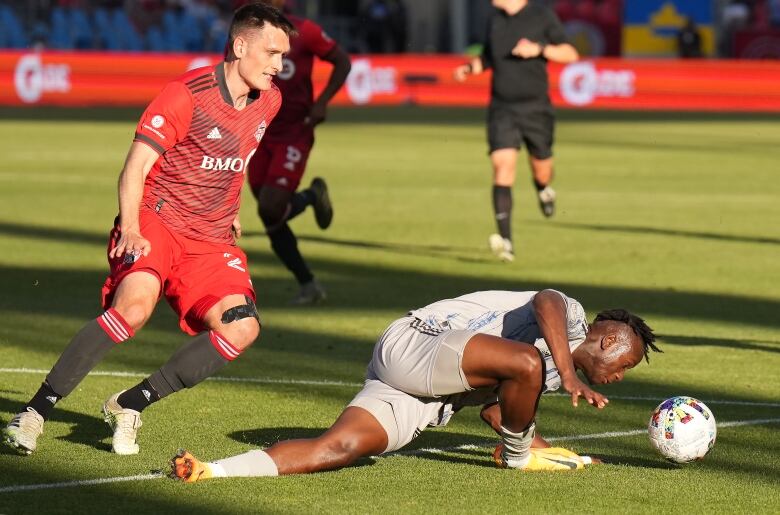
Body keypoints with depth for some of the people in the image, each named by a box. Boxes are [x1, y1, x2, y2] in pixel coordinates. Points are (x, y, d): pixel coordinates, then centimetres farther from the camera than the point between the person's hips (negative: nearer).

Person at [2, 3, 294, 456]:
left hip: (211, 240, 6)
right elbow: (135, 168, -14)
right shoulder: (187, 95, -13)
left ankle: (130, 405, -7)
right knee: (135, 304, -34)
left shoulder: (269, 102, 8)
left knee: (243, 328, -19)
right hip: (157, 219, -6)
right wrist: (130, 228, -27)